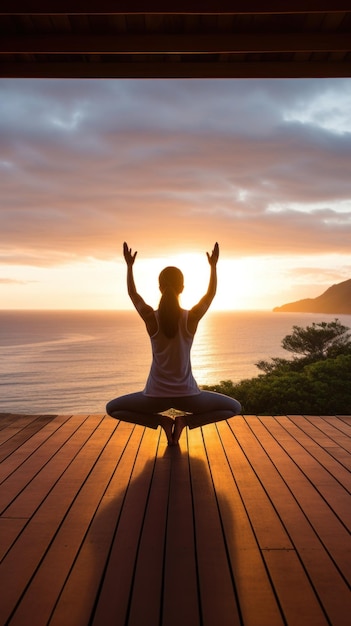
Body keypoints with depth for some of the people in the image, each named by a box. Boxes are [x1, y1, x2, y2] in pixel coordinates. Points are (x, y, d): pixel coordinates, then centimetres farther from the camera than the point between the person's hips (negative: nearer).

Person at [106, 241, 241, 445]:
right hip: (187, 395, 0)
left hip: (156, 395, 1)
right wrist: (214, 265, 19)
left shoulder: (151, 318, -14)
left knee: (112, 408, 24)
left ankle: (162, 421, 7)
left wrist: (129, 265, 19)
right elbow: (211, 294, 7)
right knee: (234, 408, 20)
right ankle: (185, 420, 4)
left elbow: (133, 293, 8)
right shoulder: (191, 318, -14)